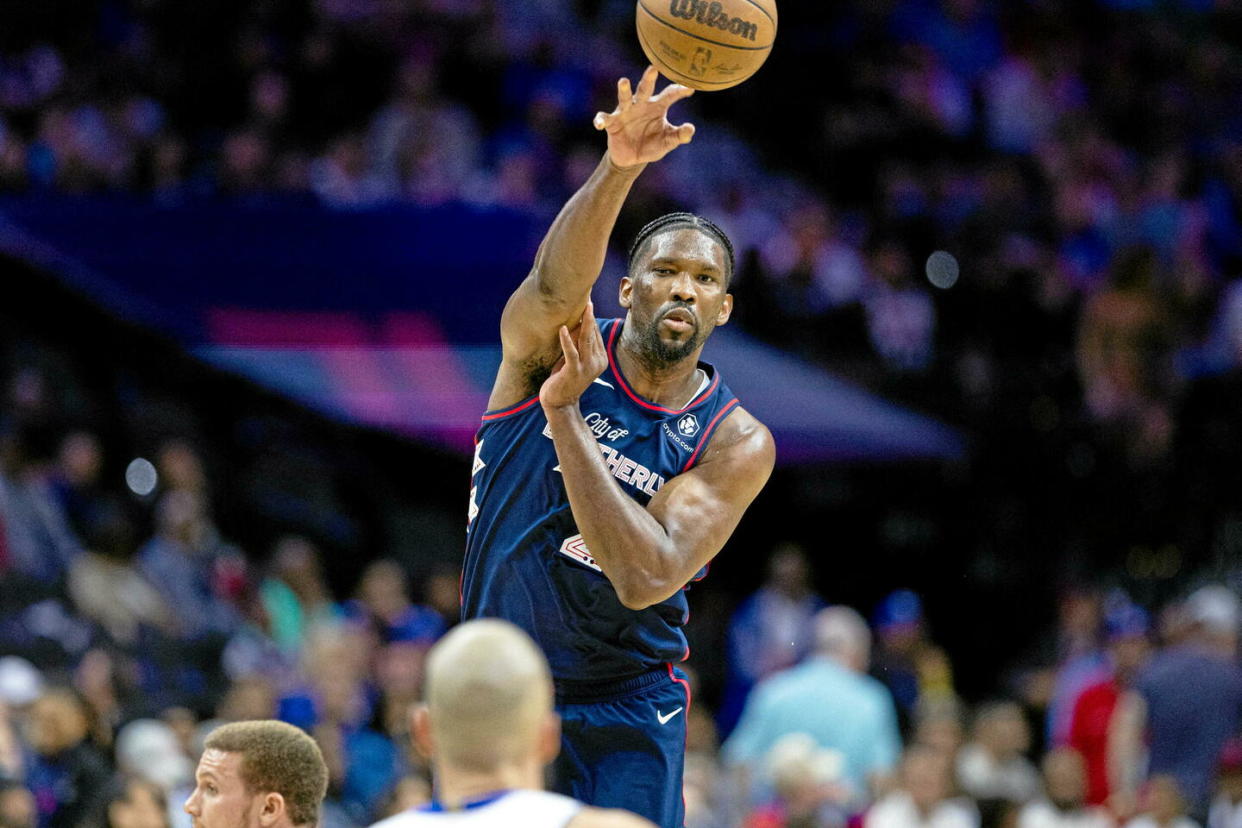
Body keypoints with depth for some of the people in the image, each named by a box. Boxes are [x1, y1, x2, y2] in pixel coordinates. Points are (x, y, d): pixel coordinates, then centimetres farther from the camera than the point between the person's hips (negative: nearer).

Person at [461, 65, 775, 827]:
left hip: (626, 710, -1)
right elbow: (558, 282, -32)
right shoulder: (549, 344, -6)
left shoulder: (736, 445, -9)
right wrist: (620, 167, -52)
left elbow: (644, 579, -24)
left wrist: (565, 413, -24)